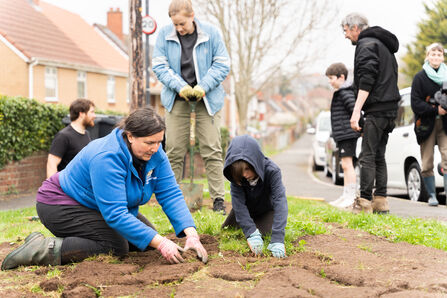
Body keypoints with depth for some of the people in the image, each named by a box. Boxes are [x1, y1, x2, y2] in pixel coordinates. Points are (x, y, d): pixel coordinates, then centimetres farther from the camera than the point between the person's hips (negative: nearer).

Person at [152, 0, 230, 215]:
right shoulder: (164, 35, -1)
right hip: (177, 99, 1)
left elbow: (222, 64, -1)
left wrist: (204, 86, -14)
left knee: (212, 149, -3)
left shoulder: (211, 33, -3)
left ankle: (218, 198, 1)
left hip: (207, 98, -1)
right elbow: (159, 65, -1)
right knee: (174, 150, 0)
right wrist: (180, 86, -15)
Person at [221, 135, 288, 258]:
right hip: (246, 208, 3)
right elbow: (238, 202, -36)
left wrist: (277, 239, -57)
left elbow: (280, 202, -46)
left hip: (266, 209, -2)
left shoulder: (272, 171, -39)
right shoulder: (236, 174, -32)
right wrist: (251, 233, -49)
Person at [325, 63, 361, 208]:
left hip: (347, 134, -11)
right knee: (345, 165, 14)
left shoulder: (345, 93, -14)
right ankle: (346, 196, 20)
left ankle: (352, 197, -9)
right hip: (342, 135, 11)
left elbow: (355, 108, -23)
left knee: (347, 164, -10)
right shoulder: (340, 93, 18)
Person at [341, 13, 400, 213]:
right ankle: (380, 201, 13)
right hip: (390, 108, 10)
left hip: (376, 109, -10)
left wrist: (356, 111, -22)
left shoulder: (366, 45, -8)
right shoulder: (384, 45, 23)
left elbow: (366, 80, -19)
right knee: (379, 156, 12)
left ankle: (364, 202, -11)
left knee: (367, 156, -9)